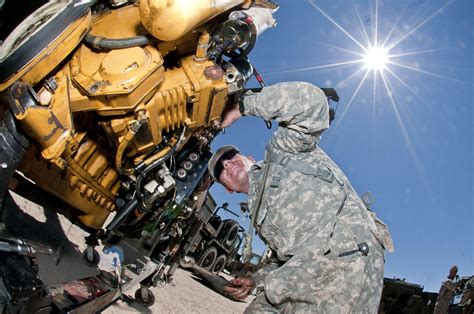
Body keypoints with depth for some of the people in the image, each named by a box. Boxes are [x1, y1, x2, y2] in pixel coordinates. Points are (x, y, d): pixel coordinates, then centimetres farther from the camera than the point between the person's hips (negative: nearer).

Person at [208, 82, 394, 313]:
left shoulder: (282, 149, 9)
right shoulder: (258, 212, 28)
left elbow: (309, 100, -6)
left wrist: (243, 105, -1)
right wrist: (257, 280, 14)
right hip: (306, 273, 8)